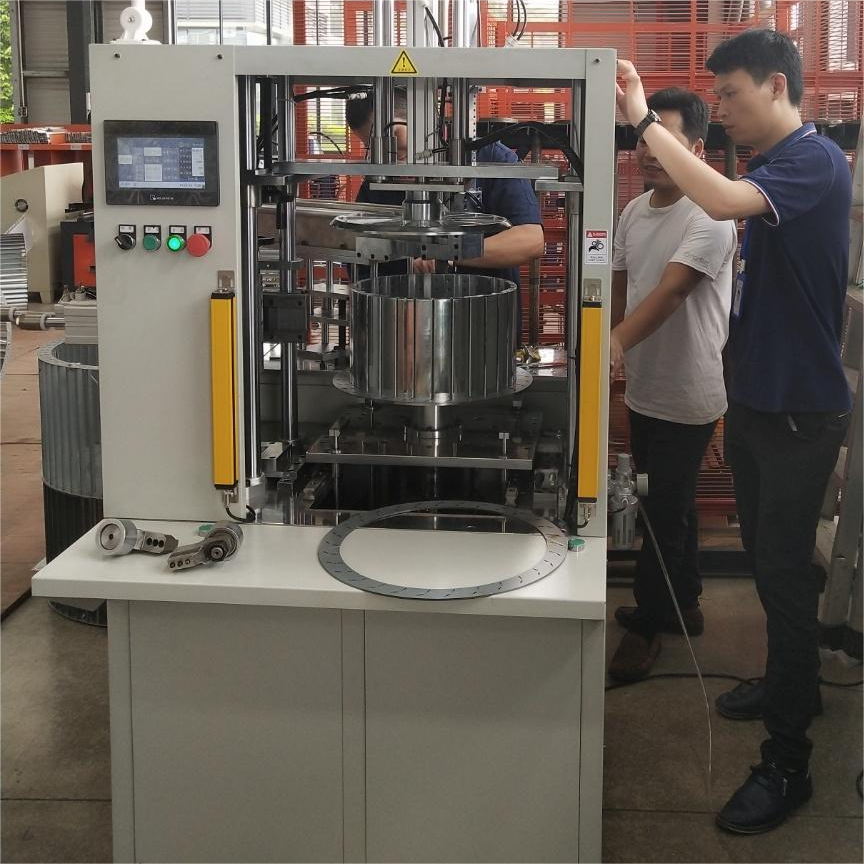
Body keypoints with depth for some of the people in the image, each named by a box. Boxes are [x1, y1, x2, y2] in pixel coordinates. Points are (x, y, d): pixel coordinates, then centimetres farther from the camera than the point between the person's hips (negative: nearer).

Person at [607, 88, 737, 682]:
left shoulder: (709, 216, -18)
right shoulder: (635, 211, 7)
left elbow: (669, 292, -31)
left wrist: (616, 342, -44)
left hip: (687, 398, -8)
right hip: (644, 390, 8)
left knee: (665, 513, 1)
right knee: (673, 505, 20)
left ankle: (649, 626, 14)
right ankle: (684, 604, 36)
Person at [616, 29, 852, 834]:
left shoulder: (815, 161, -17)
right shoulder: (770, 167, 11)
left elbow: (723, 201, -37)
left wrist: (643, 119, -32)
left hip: (799, 411, -9)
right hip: (757, 400, 9)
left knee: (784, 575, -5)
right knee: (769, 563, 20)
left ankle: (787, 763, 4)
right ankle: (786, 684, 39)